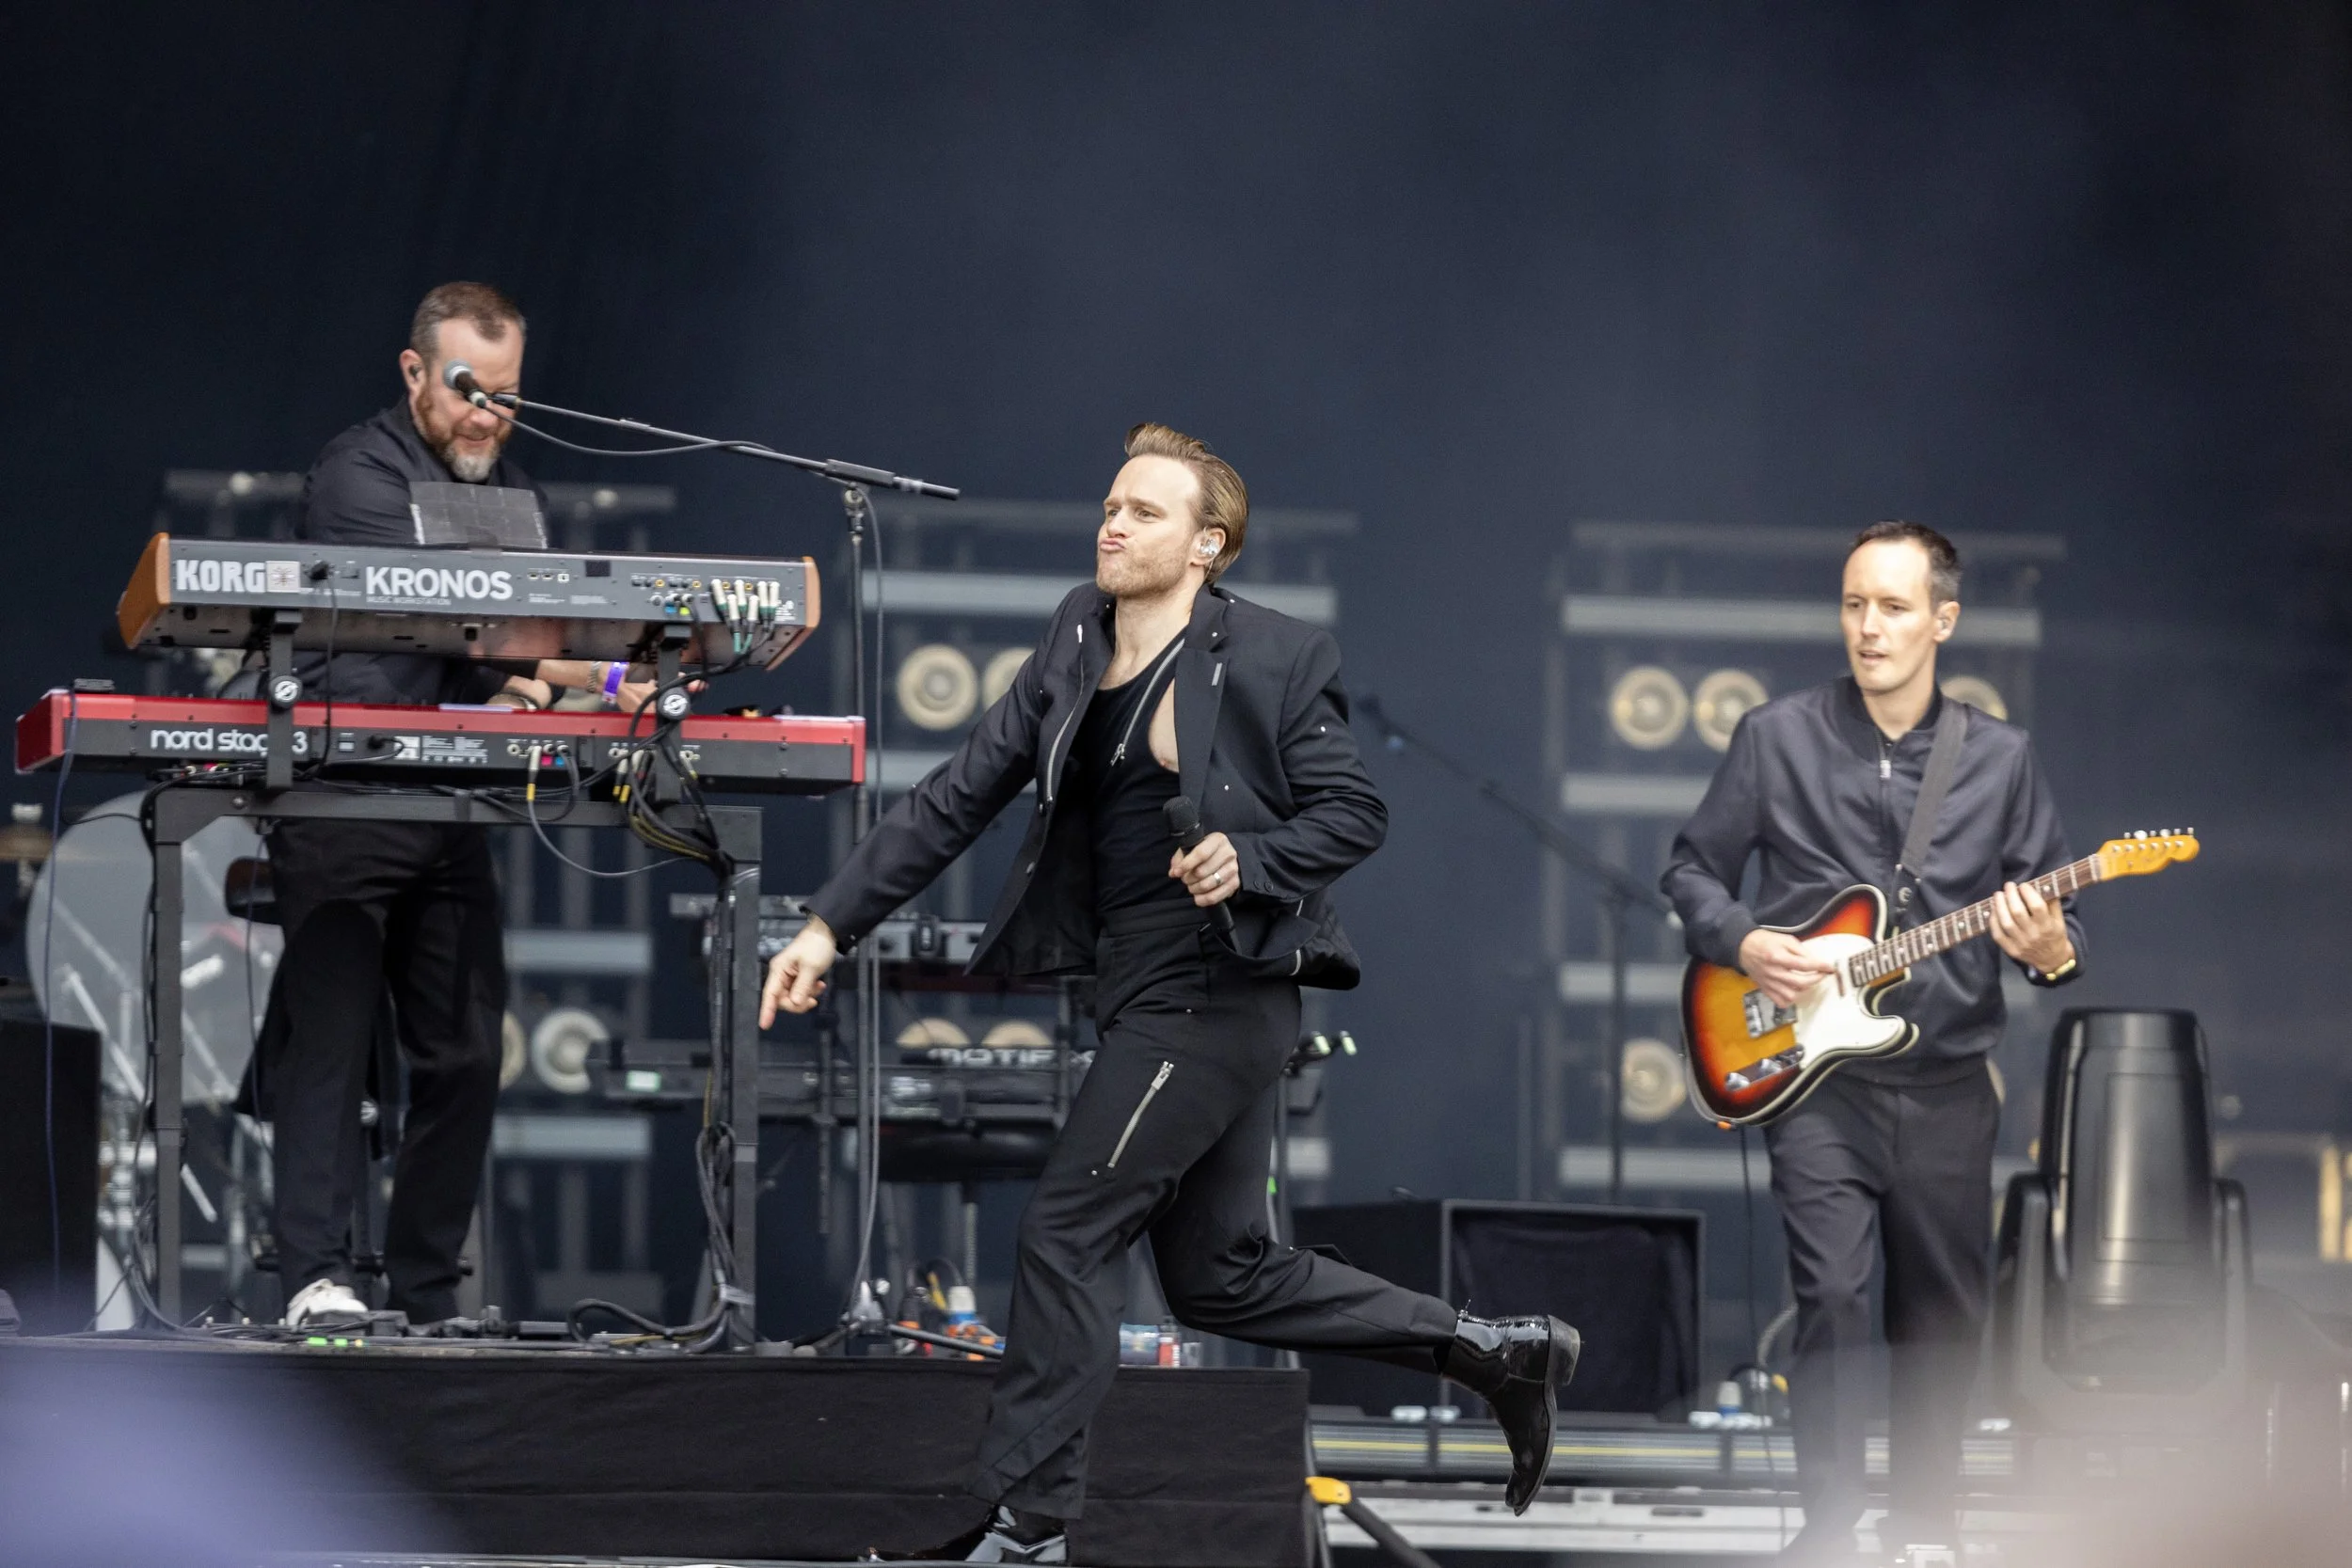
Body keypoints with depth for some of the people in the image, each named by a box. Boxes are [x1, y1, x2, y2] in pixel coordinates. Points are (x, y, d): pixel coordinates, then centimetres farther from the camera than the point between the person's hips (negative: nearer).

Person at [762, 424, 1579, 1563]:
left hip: (1213, 990, -8)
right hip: (1145, 990, 8)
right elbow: (960, 797, 8)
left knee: (1066, 1228, -10)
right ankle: (1495, 1351, 24)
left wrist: (1251, 860, -22)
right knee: (1219, 1277, 13)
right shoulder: (1076, 645, 9)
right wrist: (832, 923, 3)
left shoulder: (1269, 660, -9)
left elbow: (1354, 813, -5)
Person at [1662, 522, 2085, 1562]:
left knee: (1945, 1320, 9)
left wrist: (2050, 951, -14)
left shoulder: (1998, 759, 5)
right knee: (1833, 1295, -17)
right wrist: (1742, 944, -9)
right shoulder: (1778, 739, 0)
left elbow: (2053, 913, 8)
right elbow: (1691, 870, 9)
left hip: (1947, 1085, 2)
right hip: (1816, 1079, -2)